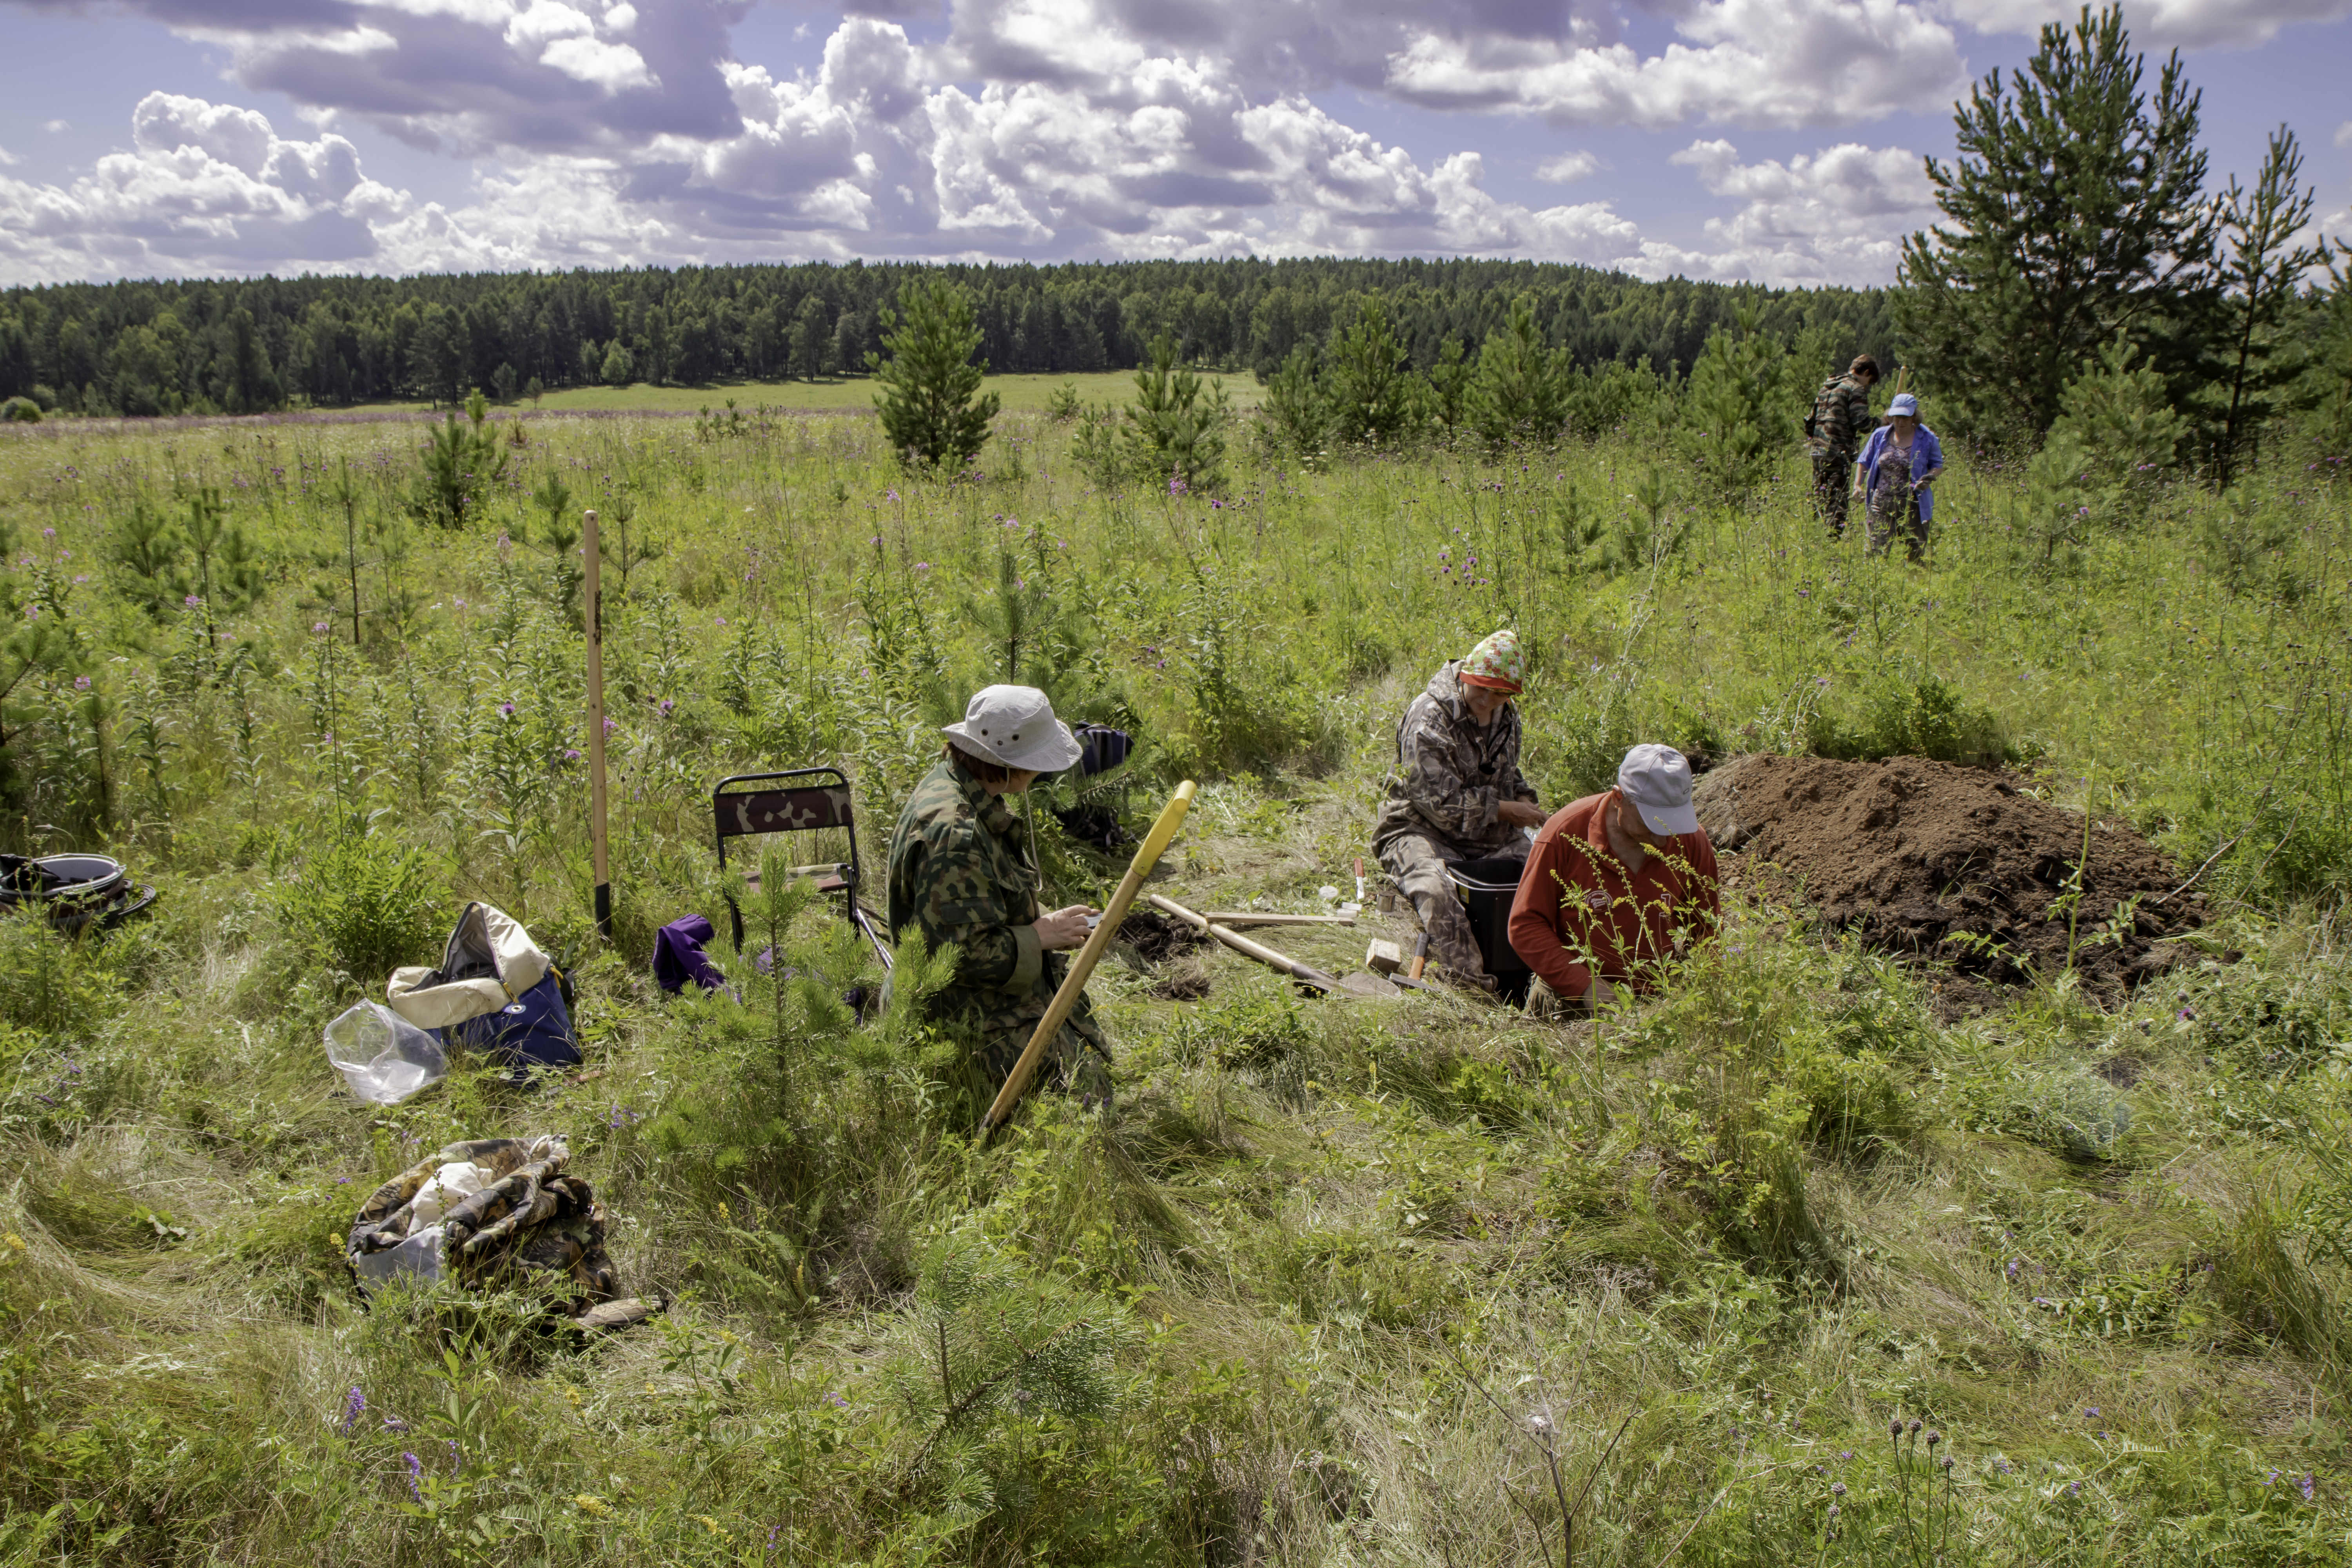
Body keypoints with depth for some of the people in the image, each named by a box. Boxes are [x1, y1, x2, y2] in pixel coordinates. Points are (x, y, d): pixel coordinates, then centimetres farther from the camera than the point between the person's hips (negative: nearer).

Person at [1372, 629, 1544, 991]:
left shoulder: (1507, 717, 8)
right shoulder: (1428, 718, -17)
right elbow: (1441, 802, -21)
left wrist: (1524, 800, 1)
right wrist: (1507, 810, -14)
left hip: (1488, 834, 7)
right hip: (1421, 830, -7)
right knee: (1435, 888, -37)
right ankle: (1472, 980, -41)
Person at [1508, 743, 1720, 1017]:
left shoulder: (1692, 842, 0)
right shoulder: (1564, 834, -10)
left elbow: (1708, 928, 14)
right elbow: (1526, 925, -7)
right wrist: (1584, 985, -15)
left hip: (1657, 1001, 2)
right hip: (1571, 1000, -2)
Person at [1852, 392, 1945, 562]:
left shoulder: (1927, 439, 0)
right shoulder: (1880, 436, 5)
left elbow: (1938, 466, 10)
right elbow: (1864, 462, 16)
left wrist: (1928, 478, -13)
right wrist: (1858, 486, 1)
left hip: (1913, 505, -1)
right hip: (1881, 503, 1)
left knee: (1917, 554, 6)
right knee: (1877, 552, -4)